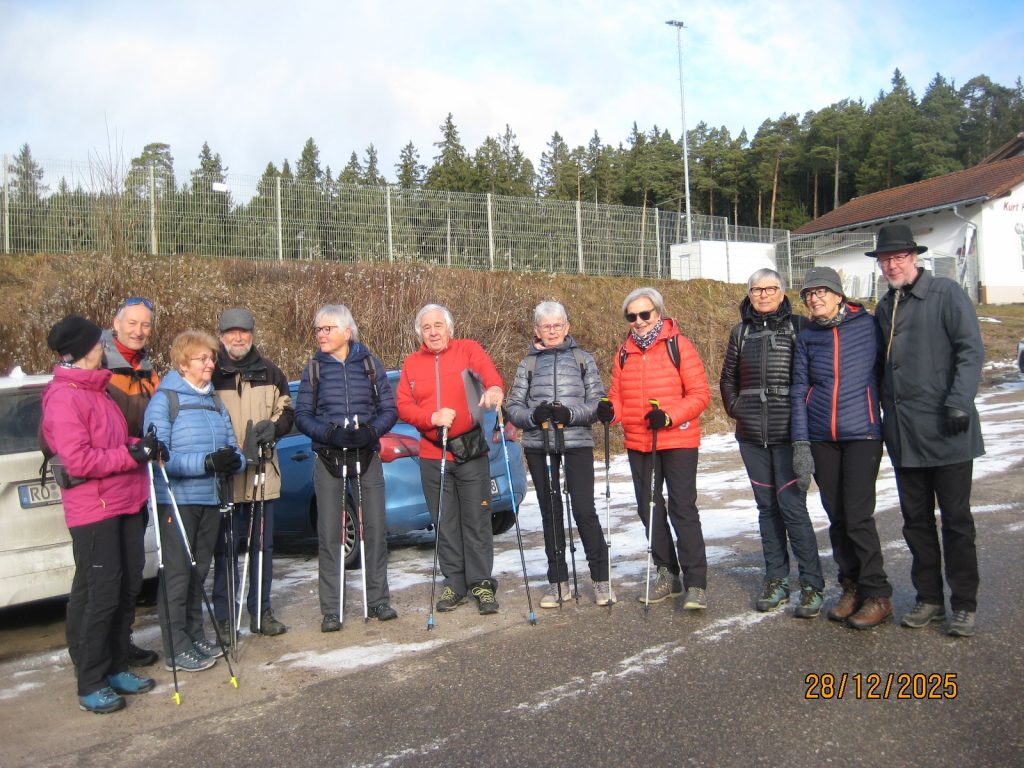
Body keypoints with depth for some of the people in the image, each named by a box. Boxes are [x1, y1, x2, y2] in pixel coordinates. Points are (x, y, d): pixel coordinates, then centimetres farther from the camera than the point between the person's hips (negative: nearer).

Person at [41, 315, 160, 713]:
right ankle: (91, 685, 10)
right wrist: (133, 455, -17)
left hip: (125, 505, 9)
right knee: (99, 595, -3)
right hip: (94, 510, -9)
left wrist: (139, 446, 2)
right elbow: (79, 460, -20)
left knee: (127, 590, 13)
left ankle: (116, 668, 26)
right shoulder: (63, 398, -14)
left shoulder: (96, 390, 16)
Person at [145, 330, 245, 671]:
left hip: (210, 499, 6)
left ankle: (195, 637, 27)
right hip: (177, 499, -6)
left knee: (199, 572, 15)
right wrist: (207, 462, -26)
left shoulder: (216, 402, 12)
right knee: (177, 573, 0)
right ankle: (176, 649, 9)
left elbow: (233, 446, 11)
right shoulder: (164, 400, -7)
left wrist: (234, 461, -12)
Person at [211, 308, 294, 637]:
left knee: (263, 545, 11)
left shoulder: (269, 373, 10)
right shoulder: (209, 374, -2)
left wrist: (273, 426, -6)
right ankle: (224, 617, 16)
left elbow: (287, 412, 15)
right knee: (225, 547, 3)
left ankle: (261, 611, 23)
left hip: (263, 473, 4)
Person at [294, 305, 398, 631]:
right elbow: (302, 415, 1)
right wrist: (328, 432, -18)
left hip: (366, 457, 0)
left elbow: (390, 409, 2)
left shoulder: (370, 364, 5)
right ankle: (331, 610, 10)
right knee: (329, 534, 1)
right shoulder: (314, 368, 6)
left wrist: (371, 429, -18)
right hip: (328, 460, 0)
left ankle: (378, 600, 17)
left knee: (375, 529, 2)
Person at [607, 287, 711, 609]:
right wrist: (611, 409, -11)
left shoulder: (679, 345, -7)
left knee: (683, 510, -4)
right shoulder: (624, 352, 9)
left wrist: (669, 415, -24)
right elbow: (618, 395, 12)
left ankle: (696, 583, 4)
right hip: (638, 444, 6)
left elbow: (700, 393, -11)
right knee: (649, 508, 13)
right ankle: (668, 573, 29)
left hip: (678, 441, -6)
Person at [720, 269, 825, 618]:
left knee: (792, 505, -7)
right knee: (767, 506, 10)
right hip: (751, 435, 4)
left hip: (789, 432, -4)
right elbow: (728, 377, 20)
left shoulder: (799, 326, 0)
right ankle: (776, 579, 21)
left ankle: (812, 585, 5)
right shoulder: (741, 331, 11)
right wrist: (735, 408, 8)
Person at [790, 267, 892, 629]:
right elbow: (799, 390, 5)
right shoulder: (806, 336, 6)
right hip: (821, 438, 3)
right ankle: (851, 586, 23)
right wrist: (800, 443, 0)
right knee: (836, 516, 9)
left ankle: (877, 595, 7)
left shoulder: (867, 325, -1)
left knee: (858, 515, -7)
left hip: (862, 434, -3)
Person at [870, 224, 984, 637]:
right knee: (916, 520, 11)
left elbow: (971, 350, -11)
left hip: (946, 432, -6)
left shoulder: (946, 294, -5)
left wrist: (958, 403, -19)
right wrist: (882, 413, 15)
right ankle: (929, 599, 23)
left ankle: (964, 604, 15)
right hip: (903, 433, 6)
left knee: (956, 519, 3)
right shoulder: (885, 308, 14)